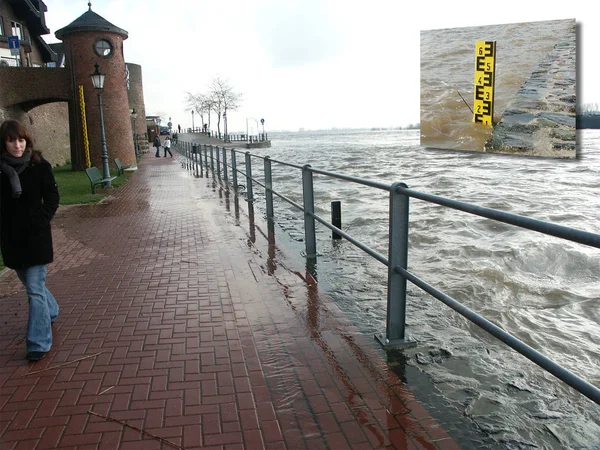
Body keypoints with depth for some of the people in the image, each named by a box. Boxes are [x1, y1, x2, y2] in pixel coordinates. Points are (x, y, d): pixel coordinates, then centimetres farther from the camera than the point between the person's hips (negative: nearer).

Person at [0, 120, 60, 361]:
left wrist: (41, 219, -12)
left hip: (36, 236, -4)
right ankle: (51, 311, 47)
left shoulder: (40, 165, -7)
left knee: (35, 289, -5)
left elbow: (52, 197, -1)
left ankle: (38, 342, 2)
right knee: (30, 284, 21)